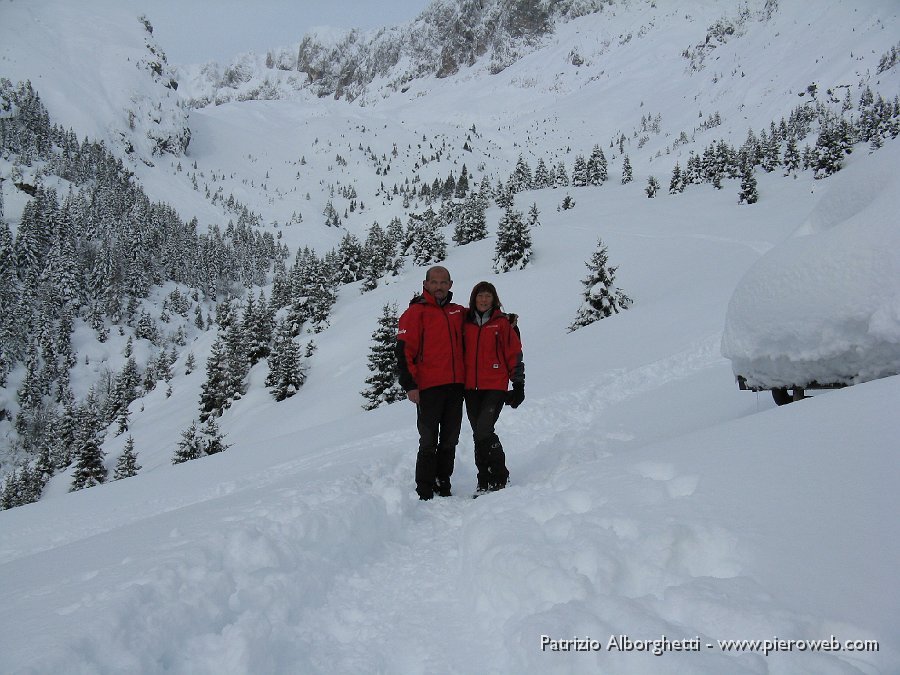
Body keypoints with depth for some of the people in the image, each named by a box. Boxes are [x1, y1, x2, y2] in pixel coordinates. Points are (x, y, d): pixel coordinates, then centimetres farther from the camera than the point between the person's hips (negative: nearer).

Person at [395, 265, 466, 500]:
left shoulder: (458, 312, 15)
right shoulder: (416, 312, -1)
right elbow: (404, 350, -7)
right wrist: (409, 385, -15)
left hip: (455, 385, 5)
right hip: (428, 387, -5)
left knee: (450, 440, 11)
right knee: (429, 441, -2)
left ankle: (443, 486, 22)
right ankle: (425, 492, 5)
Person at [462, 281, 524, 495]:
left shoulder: (503, 323, 2)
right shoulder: (466, 324, 12)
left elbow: (514, 354, 3)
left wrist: (518, 385, 0)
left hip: (496, 386, -4)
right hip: (471, 388, 4)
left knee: (484, 431, -17)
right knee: (478, 434, 6)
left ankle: (500, 478, -2)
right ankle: (484, 483, 14)